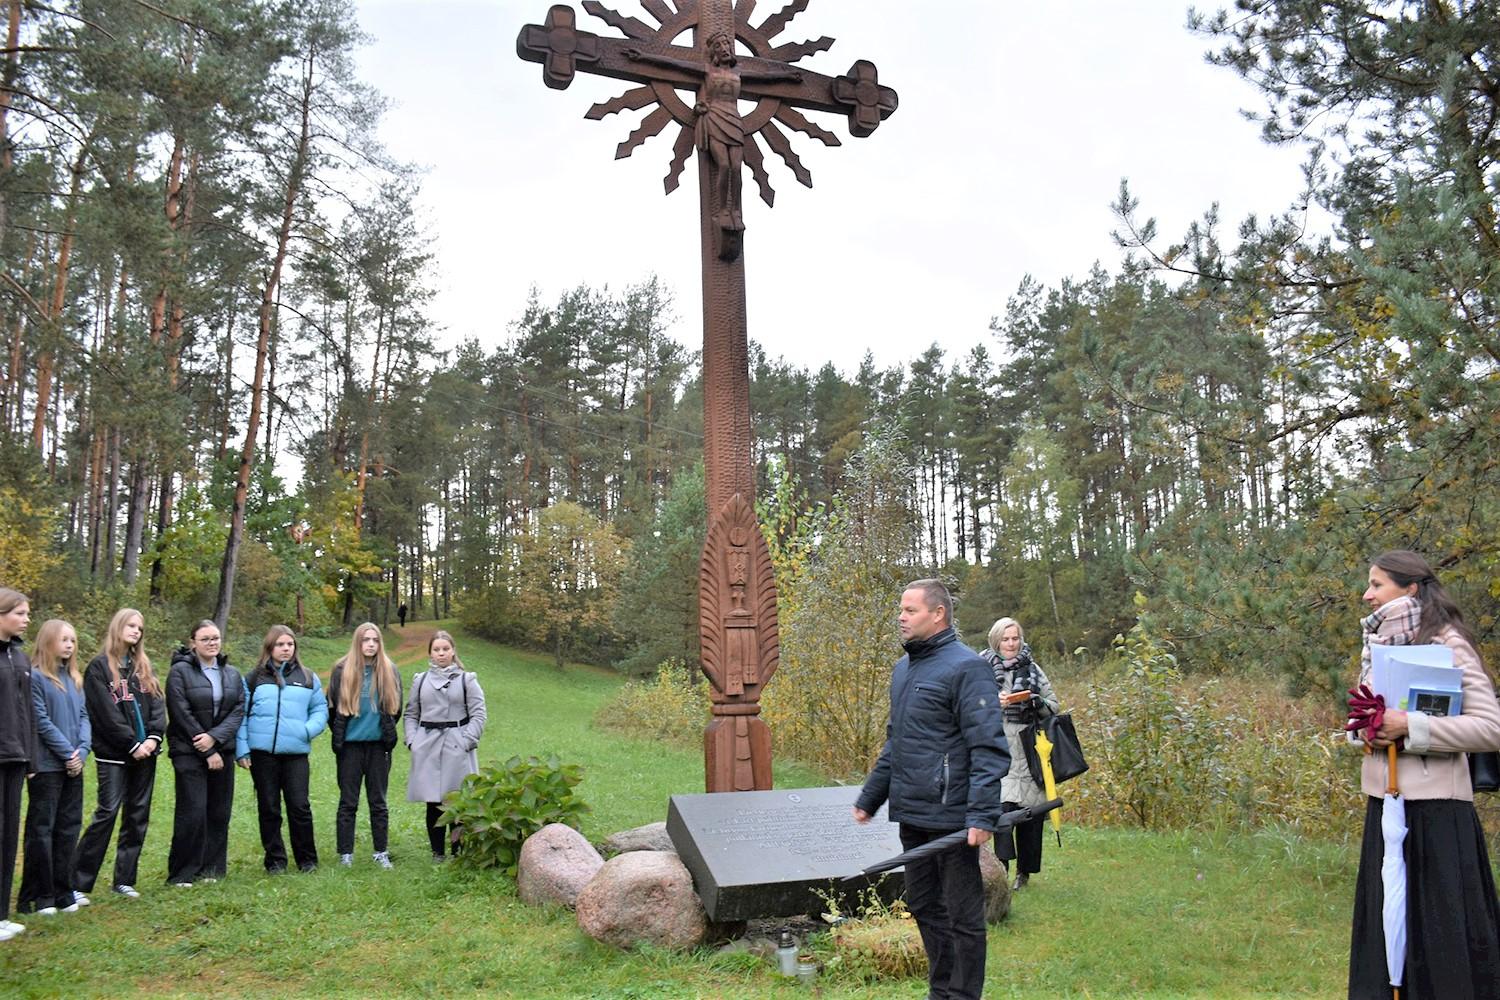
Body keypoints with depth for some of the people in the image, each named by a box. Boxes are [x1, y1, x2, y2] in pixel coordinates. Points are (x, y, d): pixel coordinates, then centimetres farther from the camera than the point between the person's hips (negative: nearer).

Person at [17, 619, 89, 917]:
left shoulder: (74, 678, 12)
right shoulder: (36, 676, -9)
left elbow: (83, 716, 9)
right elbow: (41, 722, -13)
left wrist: (82, 751, -6)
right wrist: (68, 753, -11)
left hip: (73, 766, 7)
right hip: (47, 766, -6)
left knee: (68, 828, 9)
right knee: (41, 830, 0)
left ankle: (62, 892, 17)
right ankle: (37, 897, 8)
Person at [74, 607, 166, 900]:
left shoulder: (144, 667, 16)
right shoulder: (99, 667, -2)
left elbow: (157, 705, 8)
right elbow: (106, 713, -10)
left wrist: (154, 737, -8)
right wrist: (132, 744, -13)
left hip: (144, 753, 6)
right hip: (113, 753, -6)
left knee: (138, 815, 6)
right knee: (107, 812, -9)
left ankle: (124, 879, 14)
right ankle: (78, 882, -1)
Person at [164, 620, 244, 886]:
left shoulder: (232, 674, 11)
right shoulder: (180, 672, -4)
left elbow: (238, 711, 3)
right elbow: (182, 715, -10)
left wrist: (214, 737, -14)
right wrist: (207, 753, -11)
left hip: (222, 751, 5)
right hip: (188, 752, -5)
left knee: (219, 813, 5)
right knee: (192, 813, -8)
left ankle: (212, 869, 15)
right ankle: (182, 874, 3)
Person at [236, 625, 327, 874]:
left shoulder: (308, 678, 10)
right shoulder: (254, 678, 8)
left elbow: (320, 709, 10)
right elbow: (242, 715, 6)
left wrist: (309, 729, -9)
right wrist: (241, 749, -2)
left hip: (296, 752, 0)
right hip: (262, 752, 0)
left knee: (299, 806, -2)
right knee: (268, 809, 7)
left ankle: (307, 859, 11)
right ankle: (275, 860, 18)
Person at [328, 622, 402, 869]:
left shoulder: (389, 671, 3)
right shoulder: (342, 670, -2)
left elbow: (396, 707, 13)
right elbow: (332, 706, 5)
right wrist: (339, 734, 9)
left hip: (378, 745, 1)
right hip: (350, 745, -1)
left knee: (378, 802, 8)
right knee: (348, 802, 5)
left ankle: (381, 852, 15)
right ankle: (345, 854, 13)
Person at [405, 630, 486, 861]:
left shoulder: (467, 680, 4)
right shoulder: (420, 680, 13)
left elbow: (478, 714, 1)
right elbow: (411, 714, 16)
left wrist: (466, 741, -9)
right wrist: (412, 741, 3)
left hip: (456, 748, -2)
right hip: (427, 747, 2)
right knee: (433, 803, 5)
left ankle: (458, 851, 9)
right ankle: (437, 852, 16)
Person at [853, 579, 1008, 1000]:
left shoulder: (965, 668, -13)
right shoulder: (903, 668, 14)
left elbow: (989, 749, -18)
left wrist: (982, 814, -24)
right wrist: (869, 798, 22)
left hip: (950, 818, -9)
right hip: (911, 816, 9)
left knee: (962, 917, 4)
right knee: (925, 908, 18)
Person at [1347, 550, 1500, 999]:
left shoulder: (1447, 643, -10)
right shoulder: (1379, 643, 12)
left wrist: (1410, 728, -21)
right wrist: (1368, 729, 2)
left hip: (1433, 808, -7)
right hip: (1385, 803, 7)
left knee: (1440, 926, 0)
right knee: (1387, 923, 12)